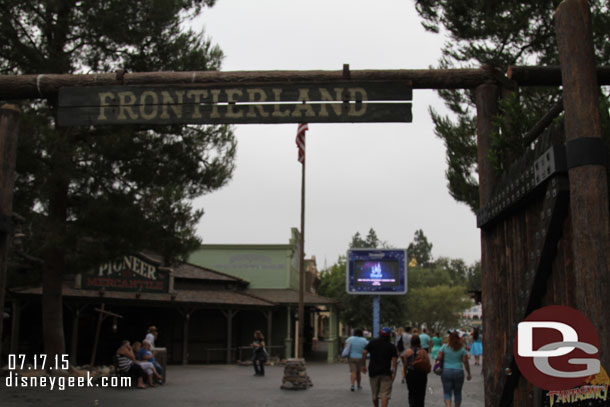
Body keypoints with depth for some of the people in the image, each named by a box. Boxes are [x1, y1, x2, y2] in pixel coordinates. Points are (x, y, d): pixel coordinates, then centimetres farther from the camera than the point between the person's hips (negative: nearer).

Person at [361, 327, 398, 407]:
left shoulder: (373, 342, 5)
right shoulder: (391, 346, 2)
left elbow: (364, 352, -5)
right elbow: (394, 360, -7)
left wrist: (363, 365, 2)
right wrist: (394, 372, -6)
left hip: (373, 371, 2)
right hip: (386, 373, -2)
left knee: (375, 394, 16)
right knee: (385, 395, -4)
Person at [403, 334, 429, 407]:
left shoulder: (407, 351, -5)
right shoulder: (423, 351, -7)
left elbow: (405, 366, 0)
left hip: (411, 374, 0)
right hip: (422, 375, 0)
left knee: (411, 393, 11)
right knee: (420, 394, 13)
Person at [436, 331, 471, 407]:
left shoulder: (445, 347, -2)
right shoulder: (462, 349, -1)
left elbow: (438, 358, -8)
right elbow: (465, 362, -5)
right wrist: (468, 373, 3)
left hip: (446, 371, 0)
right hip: (458, 372, 1)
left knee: (447, 393, 2)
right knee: (457, 393, 15)